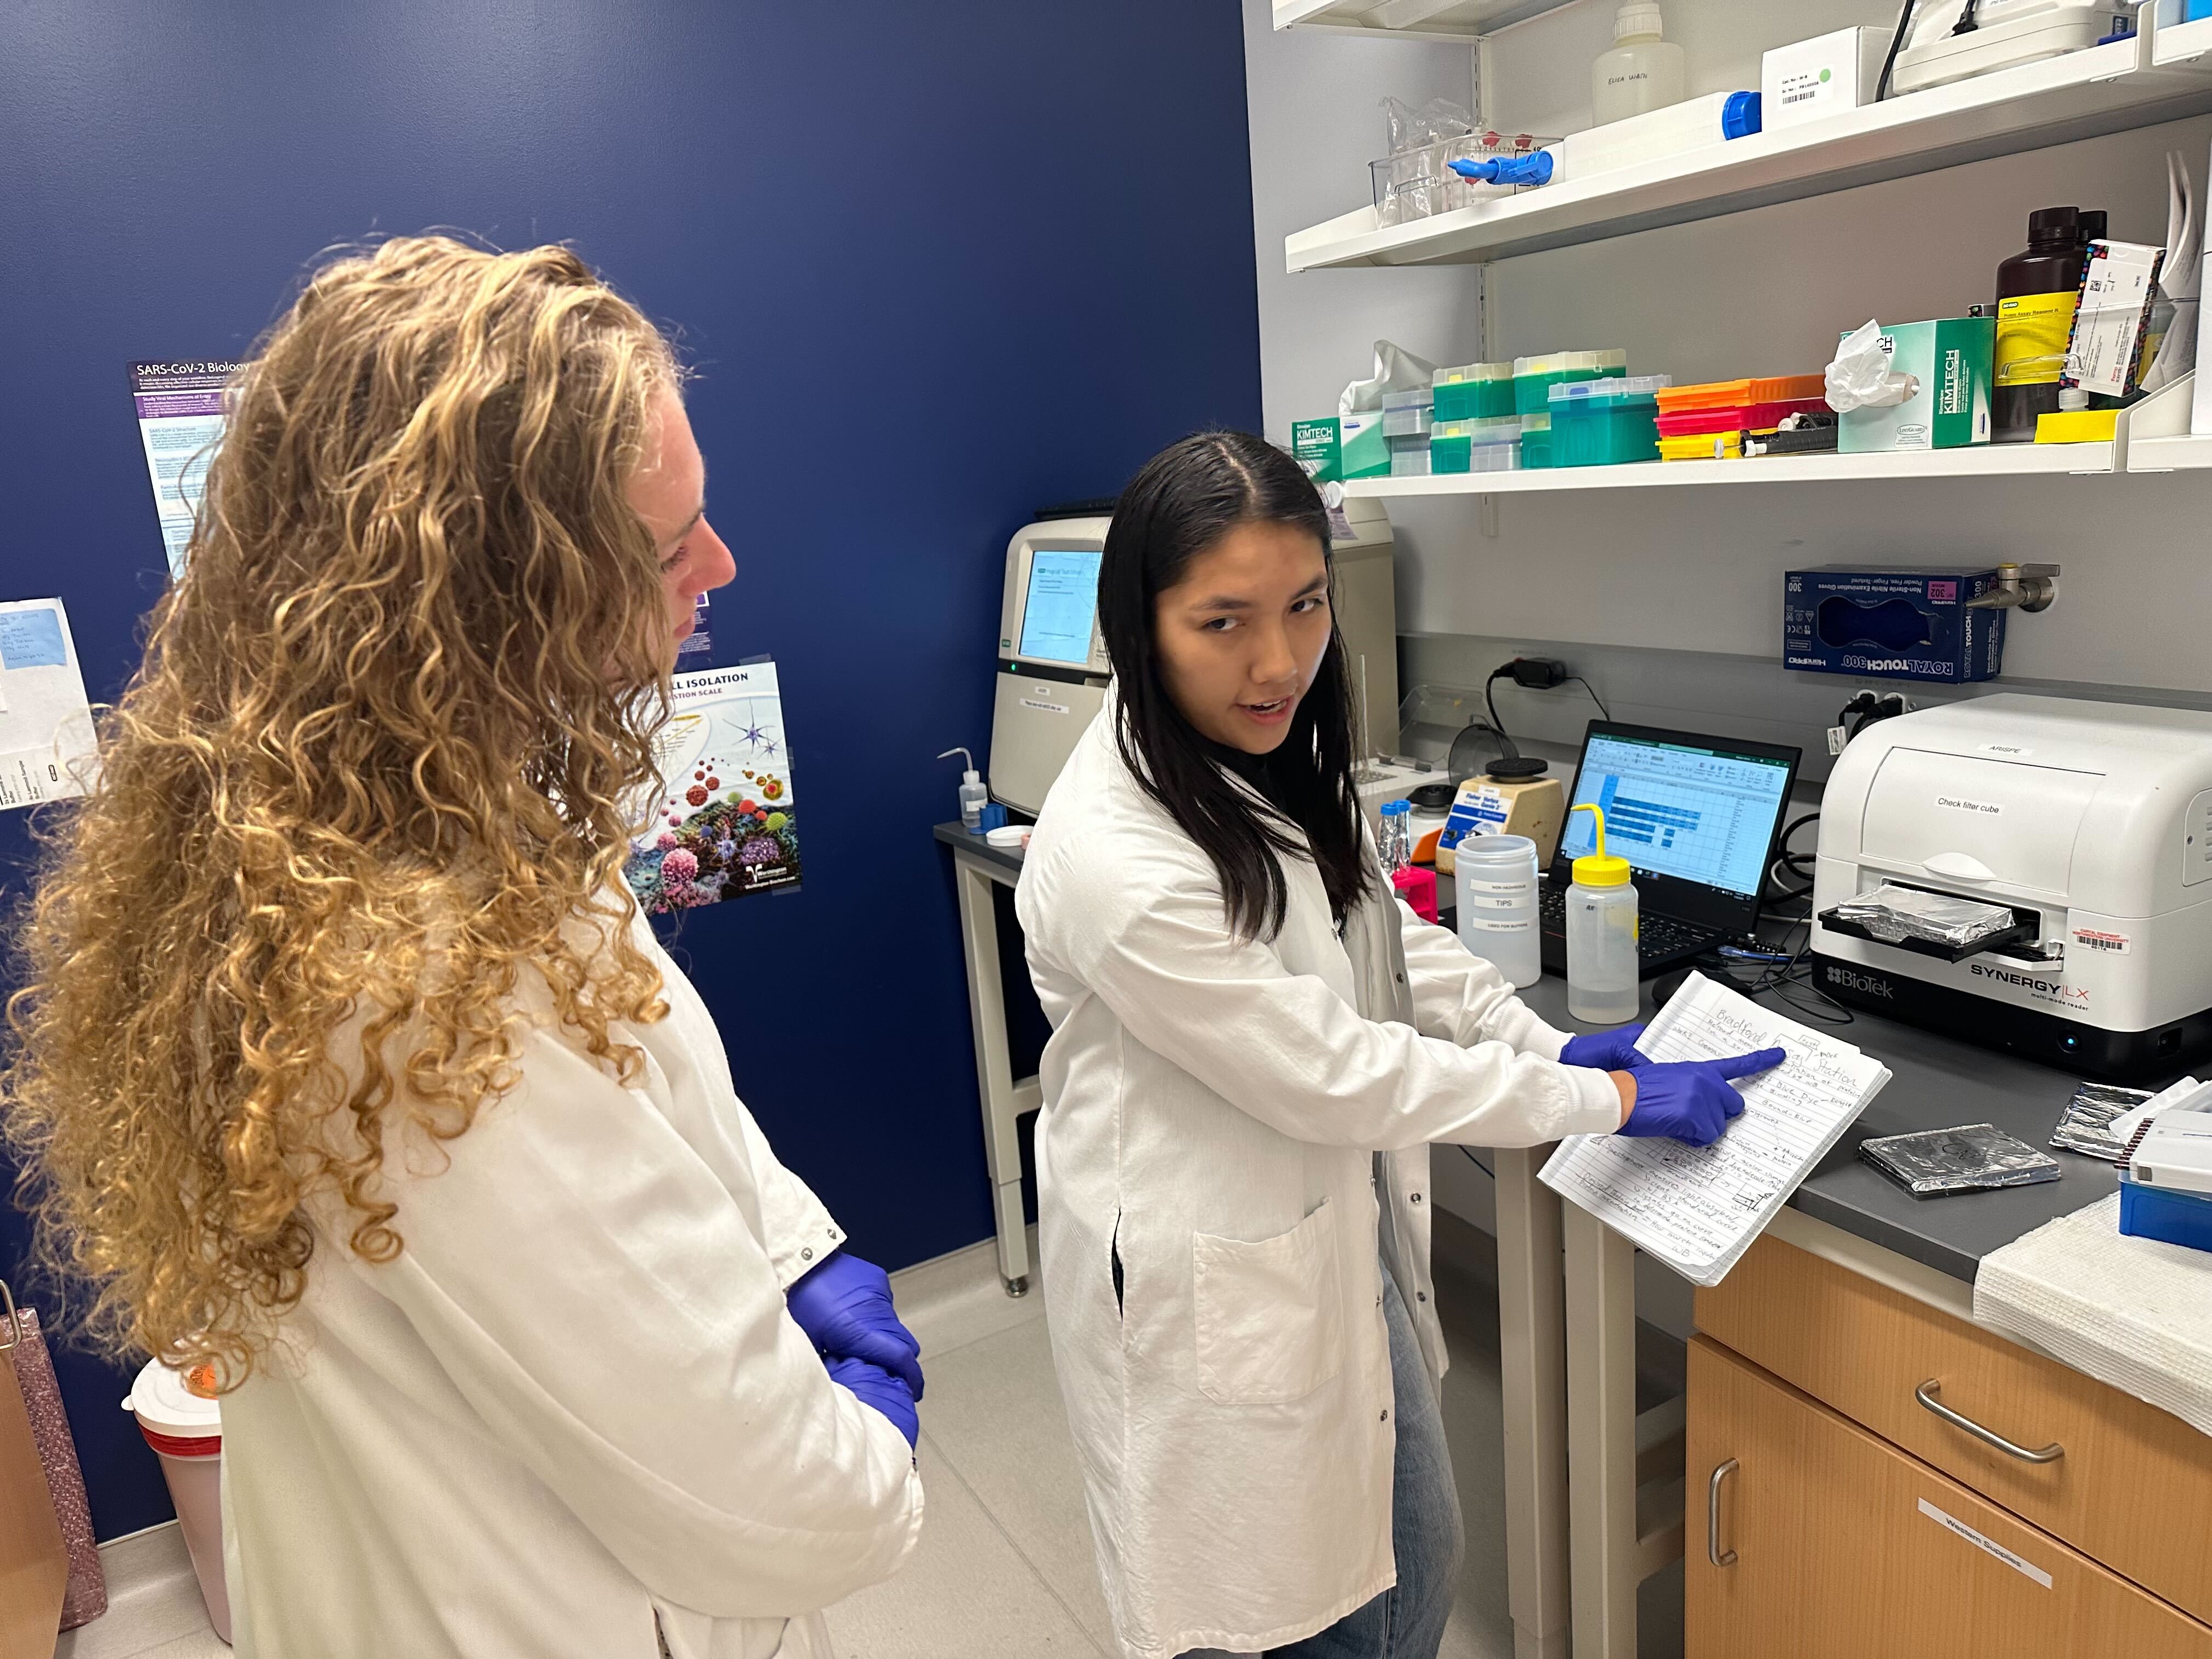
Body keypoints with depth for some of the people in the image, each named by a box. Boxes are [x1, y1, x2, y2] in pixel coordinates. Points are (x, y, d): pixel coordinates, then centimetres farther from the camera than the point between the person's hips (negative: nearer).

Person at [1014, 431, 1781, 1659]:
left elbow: (1380, 930, 12)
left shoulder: (1273, 753, -4)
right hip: (1210, 1292, -8)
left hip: (1339, 1238, 8)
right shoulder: (1113, 855, -30)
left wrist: (1543, 1042, 1)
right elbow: (1332, 1073, -24)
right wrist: (1612, 1101, -15)